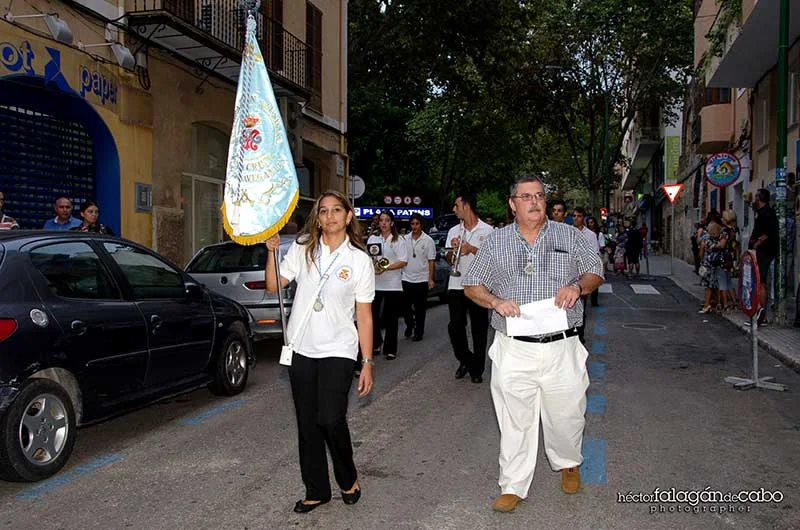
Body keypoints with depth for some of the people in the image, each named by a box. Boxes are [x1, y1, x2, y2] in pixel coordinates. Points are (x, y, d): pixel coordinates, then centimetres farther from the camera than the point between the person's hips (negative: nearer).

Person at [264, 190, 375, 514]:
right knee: (307, 423, 9)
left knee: (331, 419, -14)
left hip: (338, 352, -3)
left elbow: (364, 316, -1)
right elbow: (273, 286, 2)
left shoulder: (360, 260, -2)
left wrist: (368, 363, -3)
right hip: (301, 350, 3)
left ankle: (348, 479, 14)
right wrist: (272, 252, -12)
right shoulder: (301, 249, 3)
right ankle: (316, 490, 26)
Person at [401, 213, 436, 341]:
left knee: (420, 308, 4)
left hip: (421, 279, -3)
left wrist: (431, 279, -9)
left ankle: (418, 331, 13)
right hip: (406, 278, 3)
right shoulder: (405, 239, 5)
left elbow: (431, 261, -4)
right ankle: (409, 326, 31)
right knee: (406, 306, 10)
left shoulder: (428, 240, -3)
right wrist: (399, 274, 5)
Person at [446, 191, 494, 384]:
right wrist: (454, 249, -7)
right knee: (455, 326, -2)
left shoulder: (487, 231, -1)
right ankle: (465, 360, 20)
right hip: (456, 286, 3)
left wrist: (473, 249, -16)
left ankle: (477, 369, 13)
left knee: (479, 328, 2)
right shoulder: (454, 231, 11)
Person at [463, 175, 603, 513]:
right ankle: (513, 486, 19)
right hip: (513, 350, 0)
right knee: (515, 421, 5)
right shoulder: (496, 242, 7)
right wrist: (496, 302, -11)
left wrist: (577, 286, -11)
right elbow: (471, 286, 9)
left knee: (566, 415, 11)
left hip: (561, 348, 0)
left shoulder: (569, 236, 7)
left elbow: (595, 273, 12)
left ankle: (568, 464, 40)